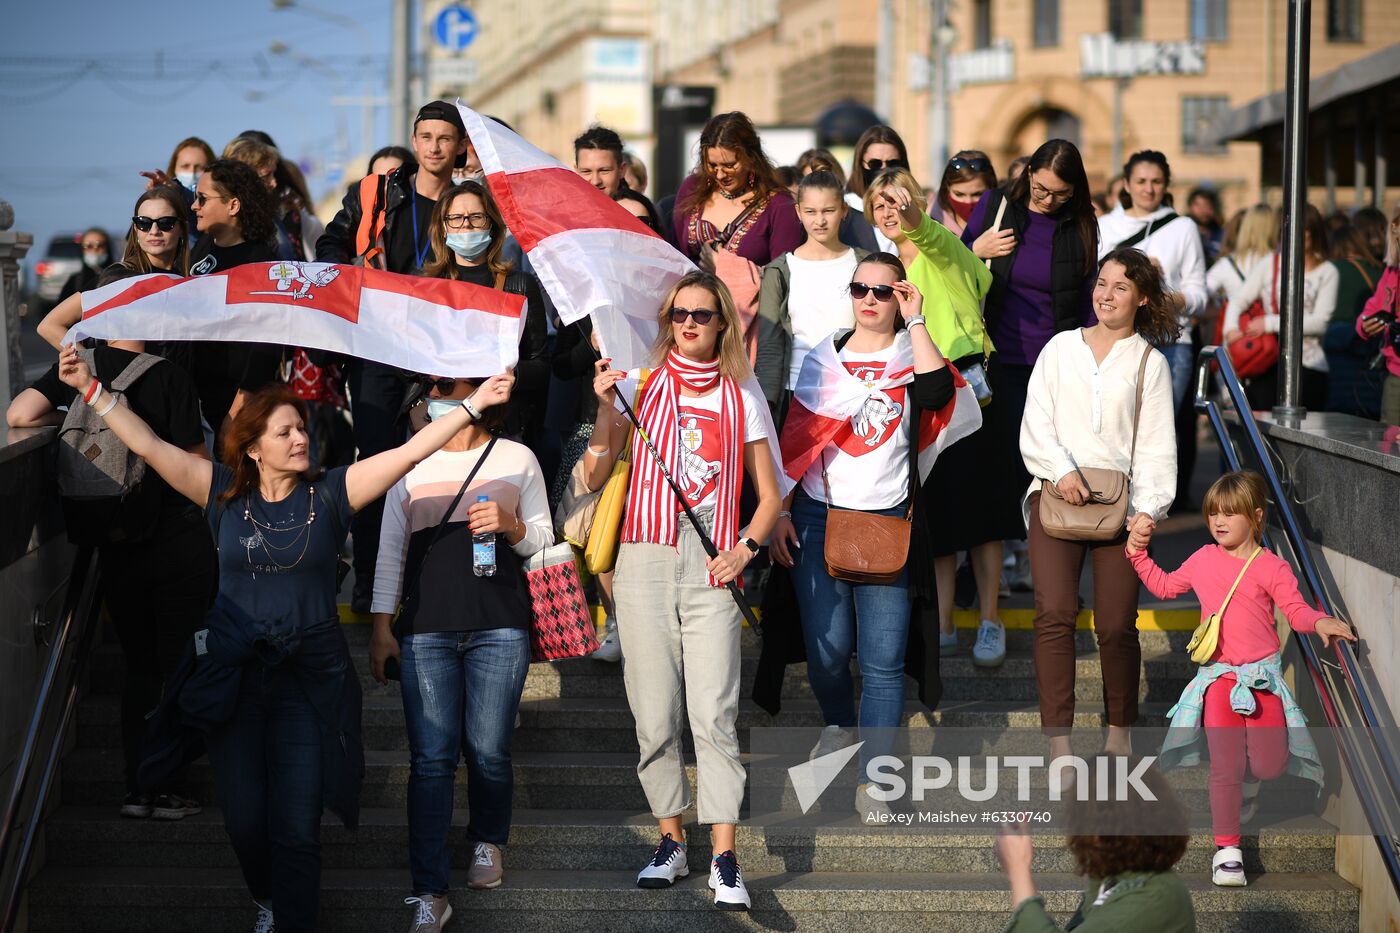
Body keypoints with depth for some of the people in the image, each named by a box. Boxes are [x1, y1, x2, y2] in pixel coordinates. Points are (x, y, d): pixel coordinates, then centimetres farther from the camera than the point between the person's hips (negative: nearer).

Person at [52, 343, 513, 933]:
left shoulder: (330, 495, -1)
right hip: (235, 678, 1)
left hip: (309, 678, -1)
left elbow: (409, 453, -7)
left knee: (297, 828, -5)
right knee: (245, 820, 6)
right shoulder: (225, 493, 1)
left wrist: (474, 405, -14)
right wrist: (90, 388, -10)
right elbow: (147, 446, -3)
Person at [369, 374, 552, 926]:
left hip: (499, 627, -1)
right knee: (432, 758, -6)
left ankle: (487, 841, 30)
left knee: (489, 752, -1)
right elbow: (390, 549, 14)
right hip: (426, 629, 1)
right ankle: (429, 893, -6)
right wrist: (381, 627, 8)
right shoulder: (412, 463, 13)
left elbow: (543, 539, 13)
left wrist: (510, 527, -8)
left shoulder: (516, 460, 10)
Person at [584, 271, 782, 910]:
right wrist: (605, 407, -10)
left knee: (714, 714, -11)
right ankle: (670, 843, 15)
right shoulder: (639, 386, 8)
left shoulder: (742, 399, 10)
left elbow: (769, 497, 15)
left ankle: (725, 860, -9)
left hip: (711, 569, -1)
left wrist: (744, 548, -2)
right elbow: (594, 477, 1)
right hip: (645, 562, 1)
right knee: (655, 714, 1)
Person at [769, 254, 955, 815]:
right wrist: (780, 512, 4)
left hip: (887, 521, -2)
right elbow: (794, 438, 11)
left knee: (883, 658, -6)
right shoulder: (823, 357, 10)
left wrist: (915, 322, -13)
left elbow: (938, 391, -20)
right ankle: (838, 726, 32)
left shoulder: (911, 356, 4)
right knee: (827, 647, 1)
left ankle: (872, 780, -1)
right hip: (818, 516, 2)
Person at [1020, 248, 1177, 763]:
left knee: (1117, 625, -6)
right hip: (1056, 491, 0)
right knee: (1054, 613, -15)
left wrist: (1149, 507, -9)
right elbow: (1035, 424, 8)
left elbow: (1156, 445, 5)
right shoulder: (1060, 348, 14)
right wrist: (1061, 470, -9)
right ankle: (1058, 744, -17)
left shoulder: (1150, 362, 11)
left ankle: (1119, 735, 14)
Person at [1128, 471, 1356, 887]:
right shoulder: (1203, 560, 9)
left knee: (1270, 766, -8)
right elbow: (1164, 586, 25)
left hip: (1262, 677, -1)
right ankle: (1227, 848, -5)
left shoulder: (1271, 567, -3)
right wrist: (1138, 553, 17)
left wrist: (1321, 623, -28)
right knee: (1225, 765, -11)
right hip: (1217, 677, 1)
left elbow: (1297, 611, -8)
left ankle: (1247, 779, 30)